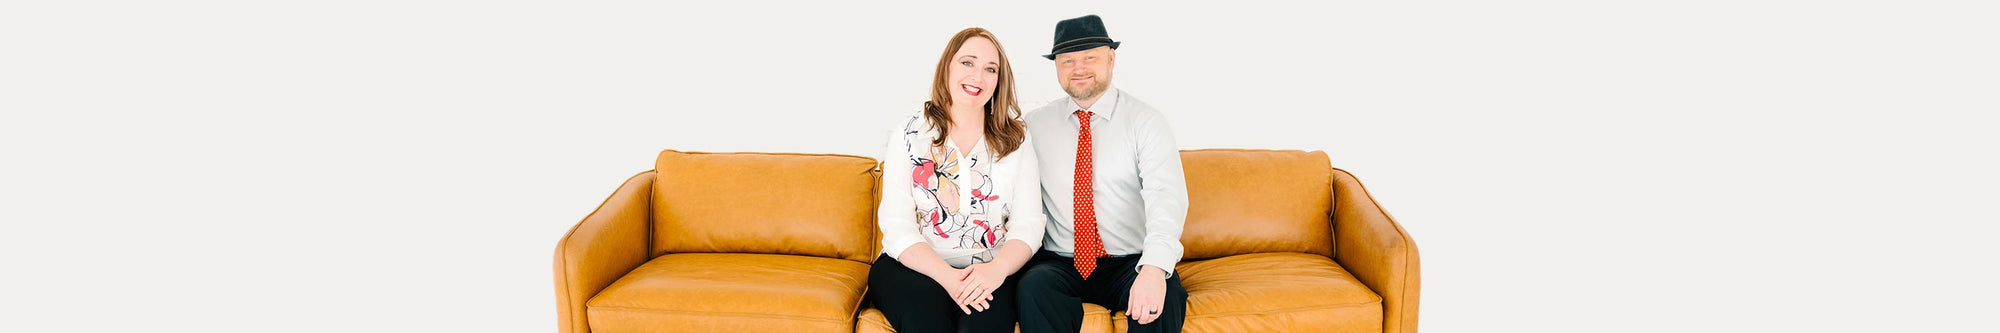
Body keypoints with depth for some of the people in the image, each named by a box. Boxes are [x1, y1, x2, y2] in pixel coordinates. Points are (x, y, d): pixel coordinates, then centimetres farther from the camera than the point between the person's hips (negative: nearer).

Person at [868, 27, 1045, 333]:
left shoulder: (1016, 140, 10)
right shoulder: (909, 135, 7)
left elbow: (1028, 224, 2)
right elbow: (897, 227, -2)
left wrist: (998, 268, -20)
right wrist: (946, 275, -19)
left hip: (991, 273, 0)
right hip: (913, 267, 0)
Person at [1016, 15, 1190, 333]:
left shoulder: (1145, 121, 0)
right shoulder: (1035, 124, 10)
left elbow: (1166, 195, -14)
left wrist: (1155, 267, -33)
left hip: (1130, 264, -1)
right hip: (1059, 264, 1)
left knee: (1166, 297, -33)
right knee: (1035, 289, -32)